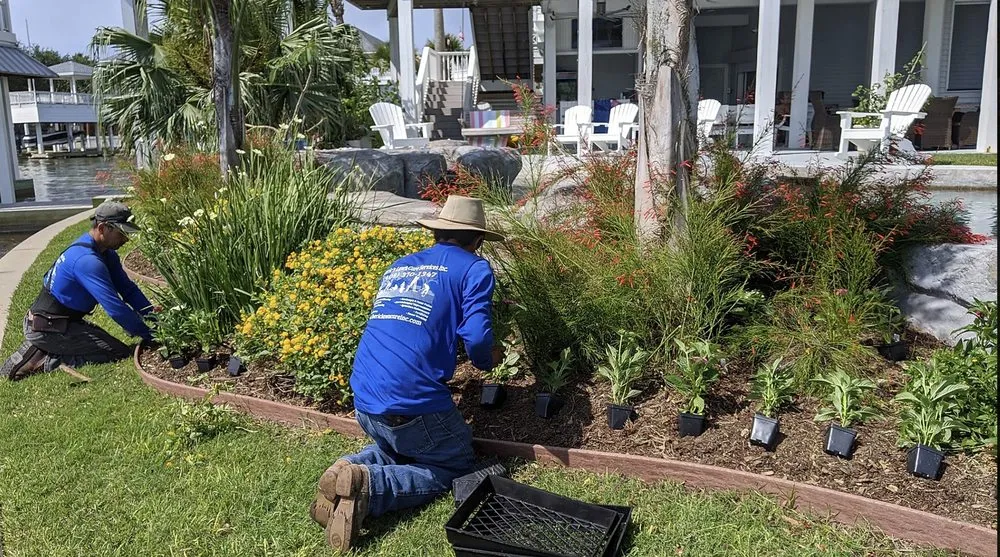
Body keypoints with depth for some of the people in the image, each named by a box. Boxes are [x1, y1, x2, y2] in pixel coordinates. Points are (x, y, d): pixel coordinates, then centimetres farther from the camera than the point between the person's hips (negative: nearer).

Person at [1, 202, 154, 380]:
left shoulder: (106, 253, 5)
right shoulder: (87, 260, -26)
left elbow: (128, 289, 6)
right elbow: (115, 307, -29)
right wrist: (151, 335, -22)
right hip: (47, 329, -10)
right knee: (119, 353, -14)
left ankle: (38, 350, 15)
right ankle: (42, 360, -8)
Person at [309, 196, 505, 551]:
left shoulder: (397, 267, 20)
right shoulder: (474, 269, 1)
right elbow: (476, 337, -12)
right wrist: (487, 361, 12)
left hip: (365, 404, 7)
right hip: (413, 406, -7)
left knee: (401, 447, 34)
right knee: (457, 466, 17)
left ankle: (351, 469, 3)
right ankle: (368, 485, -8)